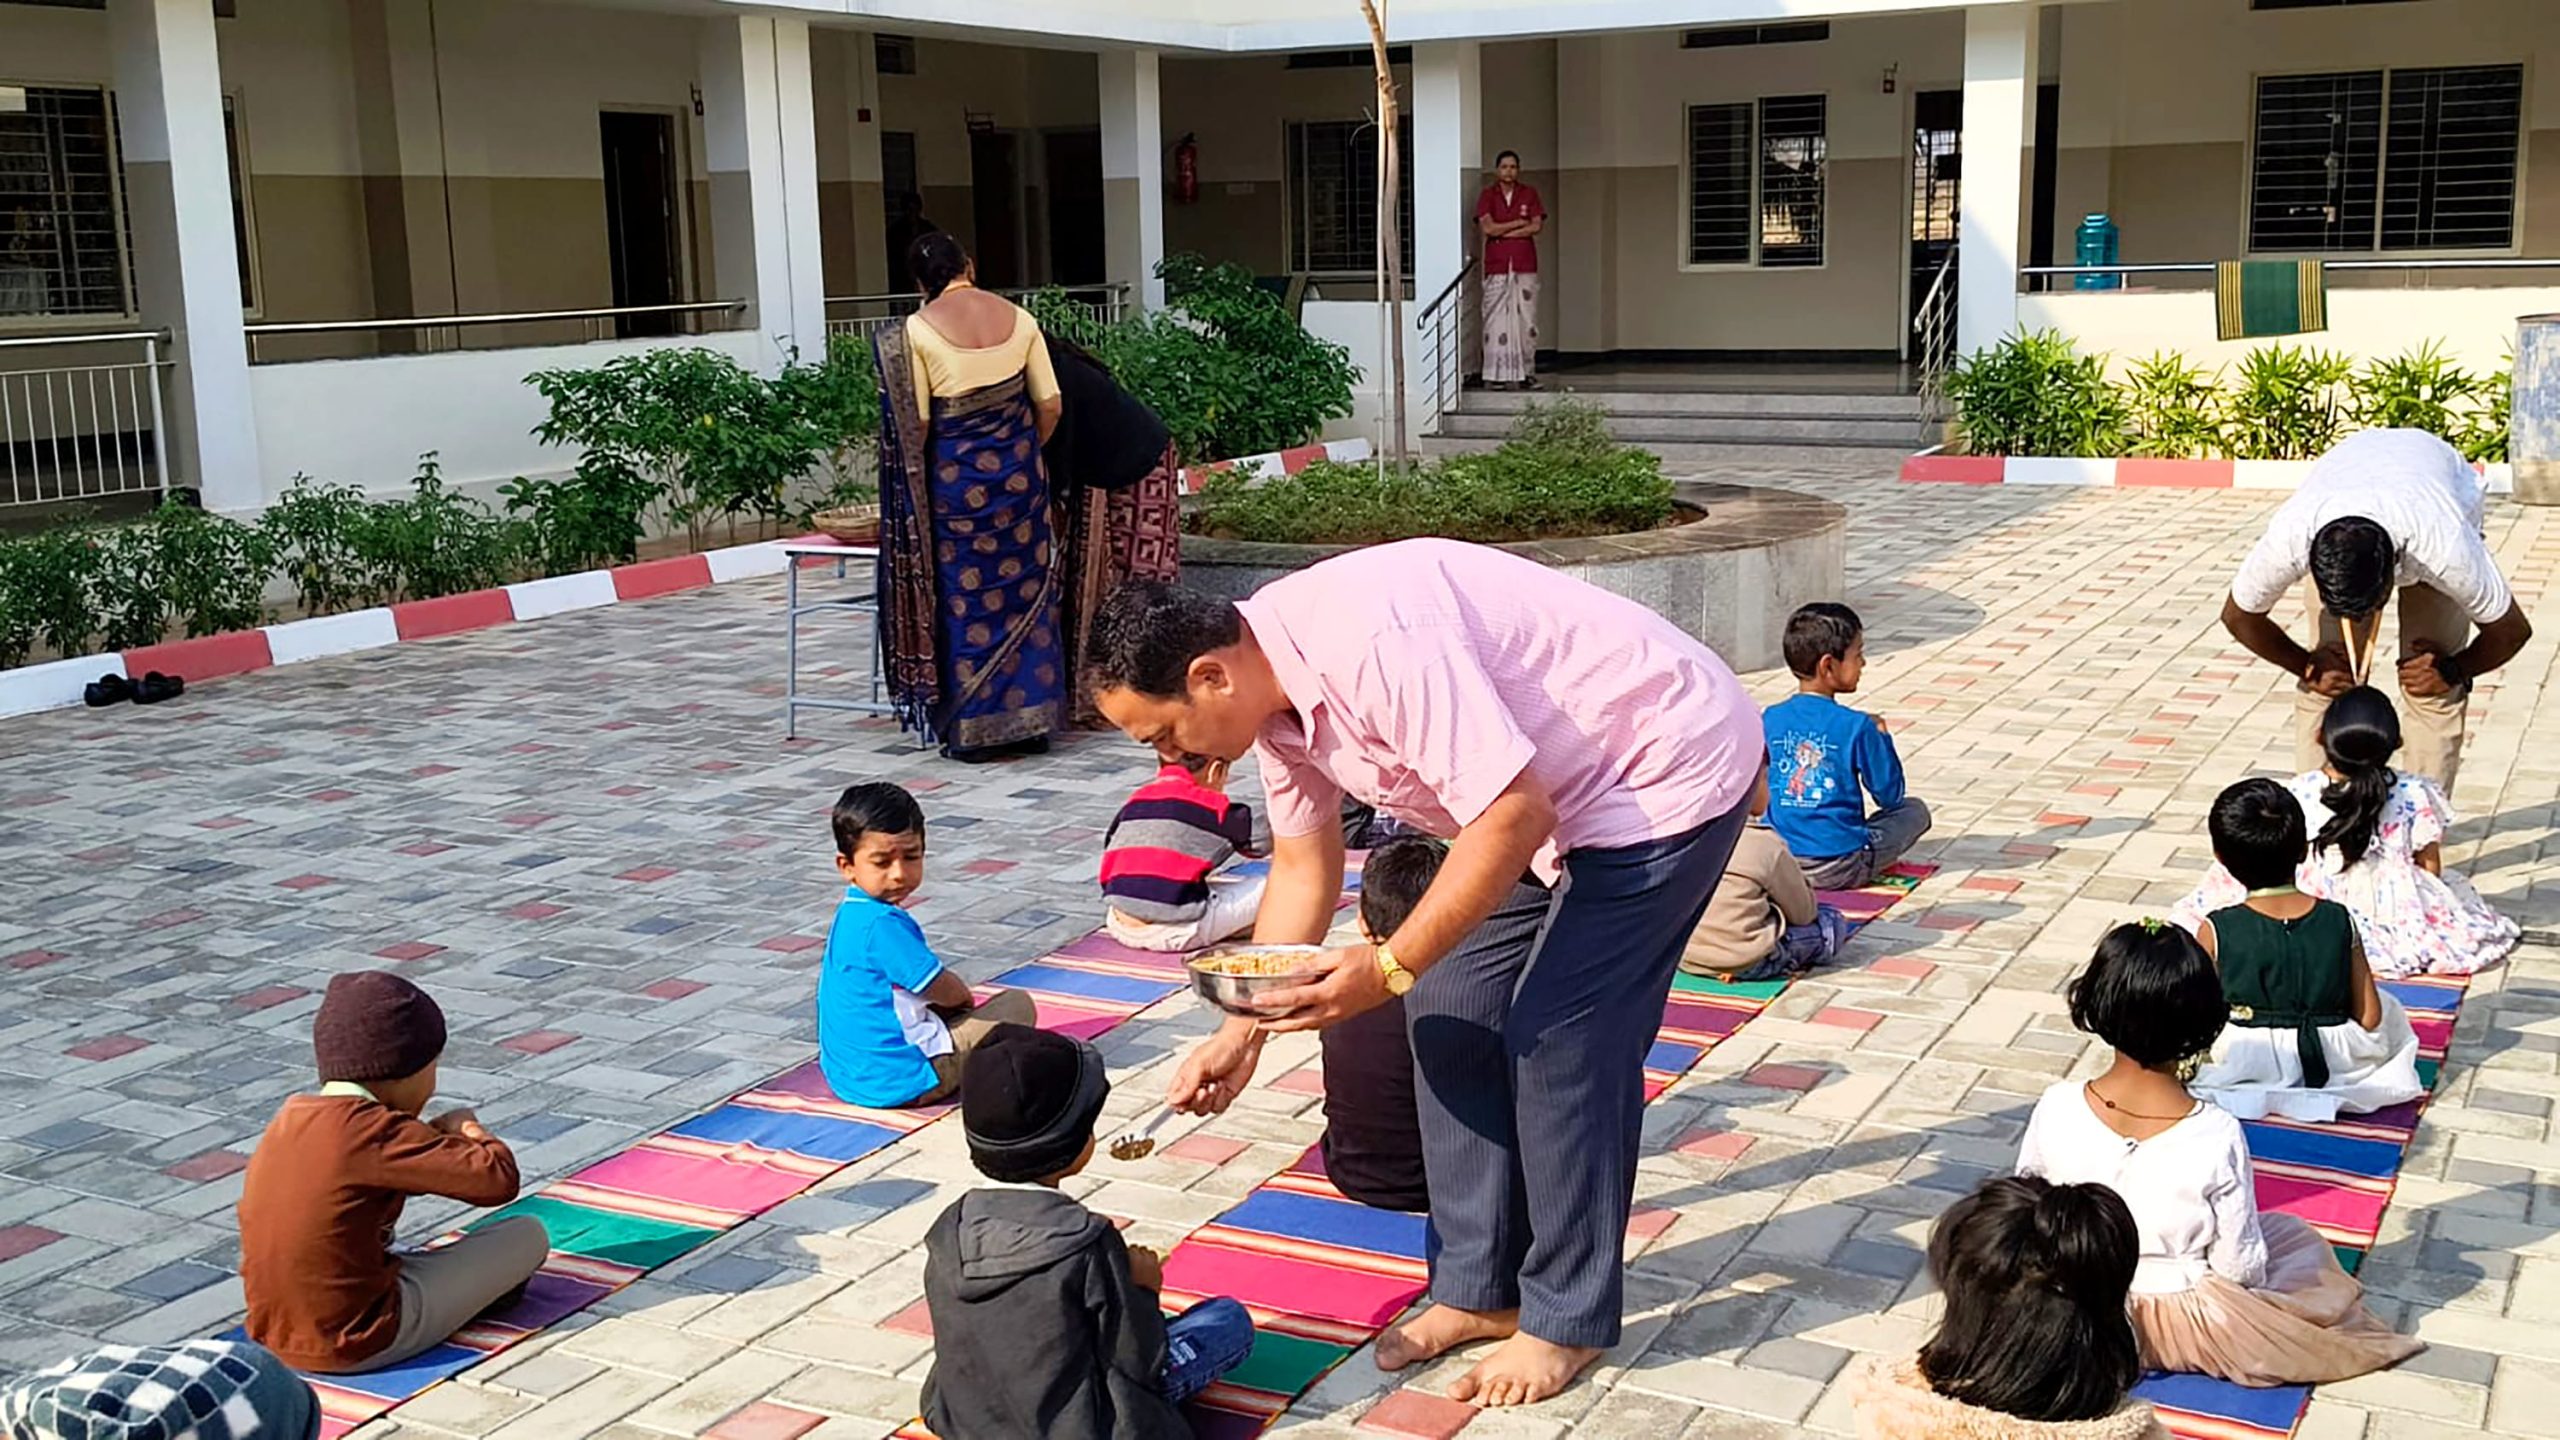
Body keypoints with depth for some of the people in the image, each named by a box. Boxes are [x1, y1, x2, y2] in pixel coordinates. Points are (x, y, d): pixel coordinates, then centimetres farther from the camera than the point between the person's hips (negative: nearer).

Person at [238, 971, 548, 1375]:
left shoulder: (289, 1120, 6)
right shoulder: (375, 1130, -18)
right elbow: (499, 1179, -18)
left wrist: (436, 1134, 15)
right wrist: (470, 1131, 2)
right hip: (358, 1345, -8)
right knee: (529, 1235, 1)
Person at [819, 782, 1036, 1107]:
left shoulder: (851, 915, 9)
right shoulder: (883, 924, -23)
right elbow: (945, 991, -15)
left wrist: (957, 998, 6)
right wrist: (966, 996, 6)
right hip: (895, 1081, -10)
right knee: (1017, 1005, 0)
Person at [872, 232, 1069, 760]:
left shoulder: (917, 330, -9)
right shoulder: (1018, 318, 1)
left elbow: (915, 423, -9)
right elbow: (1051, 405, 2)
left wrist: (915, 478, 7)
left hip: (954, 476, -3)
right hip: (1018, 473, 3)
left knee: (966, 595, 6)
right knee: (1024, 585, 12)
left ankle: (974, 729, 10)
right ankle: (1030, 718, 16)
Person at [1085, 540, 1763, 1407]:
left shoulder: (1369, 640, -33)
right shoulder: (1272, 694, -3)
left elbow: (1514, 815, -32)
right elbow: (1302, 871, 9)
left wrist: (1391, 966, -28)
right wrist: (1241, 1034, 5)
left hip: (1667, 769, -9)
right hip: (1561, 794, 9)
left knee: (1557, 1037, -10)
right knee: (1452, 1009, 7)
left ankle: (1568, 1321, 7)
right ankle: (1480, 1287, 19)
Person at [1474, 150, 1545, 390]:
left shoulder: (1529, 194, 8)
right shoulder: (1487, 195, 4)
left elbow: (1537, 226, -3)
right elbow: (1486, 228, -9)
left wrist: (1502, 232, -7)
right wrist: (1519, 222, -5)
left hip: (1525, 266, 1)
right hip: (1496, 266, -1)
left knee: (1525, 319, 0)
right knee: (1496, 320, -5)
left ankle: (1525, 370, 6)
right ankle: (1497, 372, -2)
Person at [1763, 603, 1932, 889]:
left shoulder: (1770, 720, -1)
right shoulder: (1857, 727, -13)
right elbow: (1890, 796, -3)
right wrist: (1881, 737, 8)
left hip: (1776, 862, 4)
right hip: (1840, 869, -4)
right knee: (1914, 810, 16)